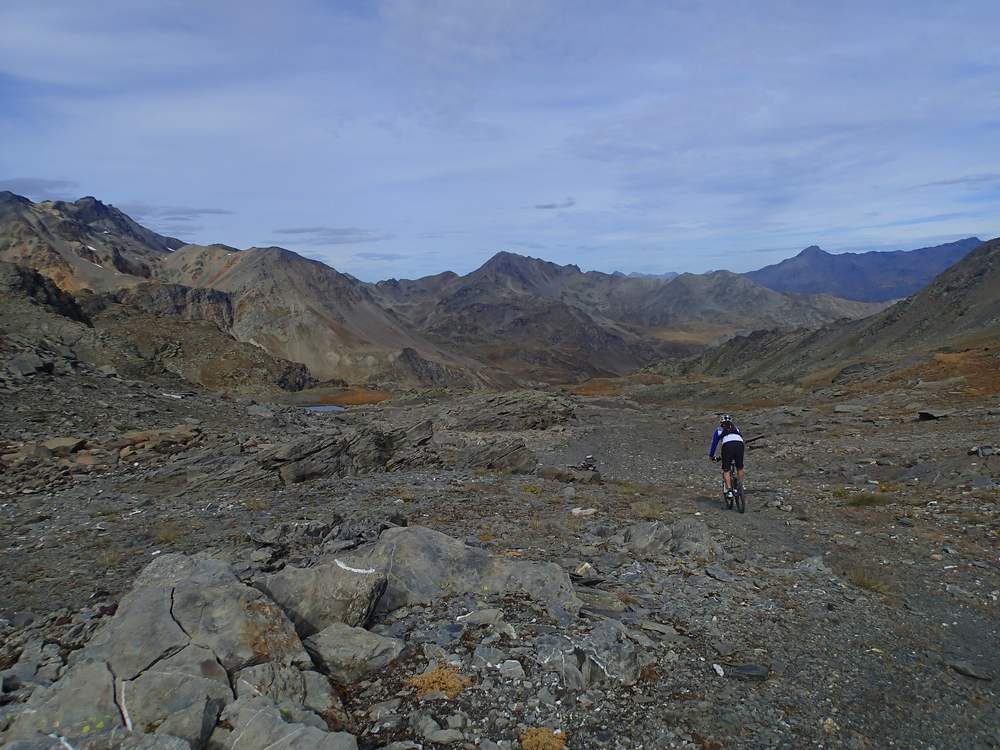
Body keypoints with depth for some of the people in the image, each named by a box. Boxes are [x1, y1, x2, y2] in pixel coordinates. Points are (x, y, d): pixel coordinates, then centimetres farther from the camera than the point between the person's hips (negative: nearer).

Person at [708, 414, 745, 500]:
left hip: (727, 445, -2)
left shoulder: (719, 430, 29)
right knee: (740, 468, 23)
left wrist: (711, 456, 45)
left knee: (726, 470, 5)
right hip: (739, 444, 2)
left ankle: (729, 490, -6)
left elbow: (714, 443, 32)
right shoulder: (736, 428, 37)